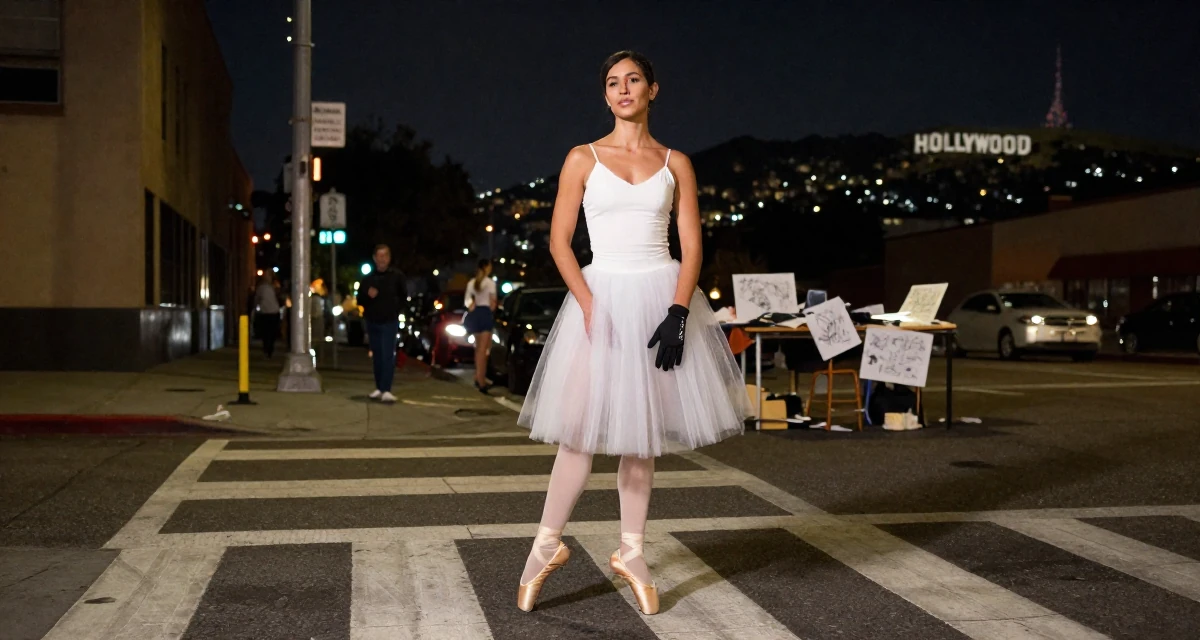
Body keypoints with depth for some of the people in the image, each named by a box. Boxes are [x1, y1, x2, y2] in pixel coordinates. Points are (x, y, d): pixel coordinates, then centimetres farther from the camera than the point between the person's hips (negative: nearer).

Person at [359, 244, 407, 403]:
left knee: (388, 356, -12)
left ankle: (386, 390, -18)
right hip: (372, 323, 4)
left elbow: (403, 297, 10)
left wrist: (395, 310, 0)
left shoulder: (397, 276, 0)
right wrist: (367, 295, -11)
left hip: (389, 323, -4)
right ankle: (379, 388, 19)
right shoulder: (368, 279, 7)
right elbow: (360, 300, 9)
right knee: (376, 357, 10)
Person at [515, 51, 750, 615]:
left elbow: (692, 247, 3)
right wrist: (590, 307, -13)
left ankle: (630, 553, 18)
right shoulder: (583, 159, 4)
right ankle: (547, 545, 11)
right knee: (583, 426, -6)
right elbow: (559, 240, -1)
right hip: (603, 294, -1)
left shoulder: (675, 164, 8)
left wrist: (678, 313, -11)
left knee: (642, 427, 7)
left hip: (662, 295, 2)